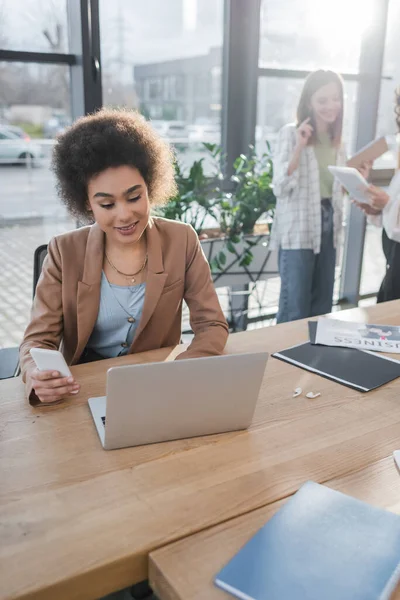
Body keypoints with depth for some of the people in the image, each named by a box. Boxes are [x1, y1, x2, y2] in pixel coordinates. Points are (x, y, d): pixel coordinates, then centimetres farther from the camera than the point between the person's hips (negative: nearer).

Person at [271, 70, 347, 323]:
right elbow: (280, 187, -15)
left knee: (322, 307, 12)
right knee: (295, 309, -5)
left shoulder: (337, 141, 12)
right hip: (298, 231, -6)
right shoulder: (291, 133, -6)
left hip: (328, 228, 7)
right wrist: (299, 147, -22)